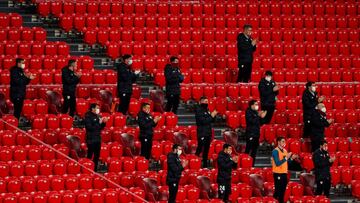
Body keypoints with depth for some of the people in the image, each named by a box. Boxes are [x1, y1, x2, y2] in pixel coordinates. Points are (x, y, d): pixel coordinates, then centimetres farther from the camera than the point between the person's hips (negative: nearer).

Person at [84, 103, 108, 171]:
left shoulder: (98, 116, 11)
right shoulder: (88, 116, -10)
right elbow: (89, 127, -19)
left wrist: (104, 122, -1)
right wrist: (99, 123, -20)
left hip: (98, 139, 8)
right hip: (91, 139, -8)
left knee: (97, 156, 11)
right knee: (90, 156, -6)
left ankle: (95, 169, 19)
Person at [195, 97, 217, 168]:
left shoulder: (206, 110, 13)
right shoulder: (198, 110, -11)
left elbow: (211, 120, 18)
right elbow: (203, 121, -21)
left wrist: (213, 115, 0)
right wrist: (211, 116, -18)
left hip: (208, 133, 8)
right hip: (202, 133, -8)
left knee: (206, 150, 11)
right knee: (199, 149, -8)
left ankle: (205, 165, 17)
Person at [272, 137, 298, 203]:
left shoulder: (284, 151, 12)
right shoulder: (275, 151, -12)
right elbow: (278, 163, -20)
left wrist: (291, 158, -2)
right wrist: (286, 158, -21)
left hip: (284, 173, 8)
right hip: (278, 174, -8)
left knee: (283, 190, 10)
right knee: (278, 191, -6)